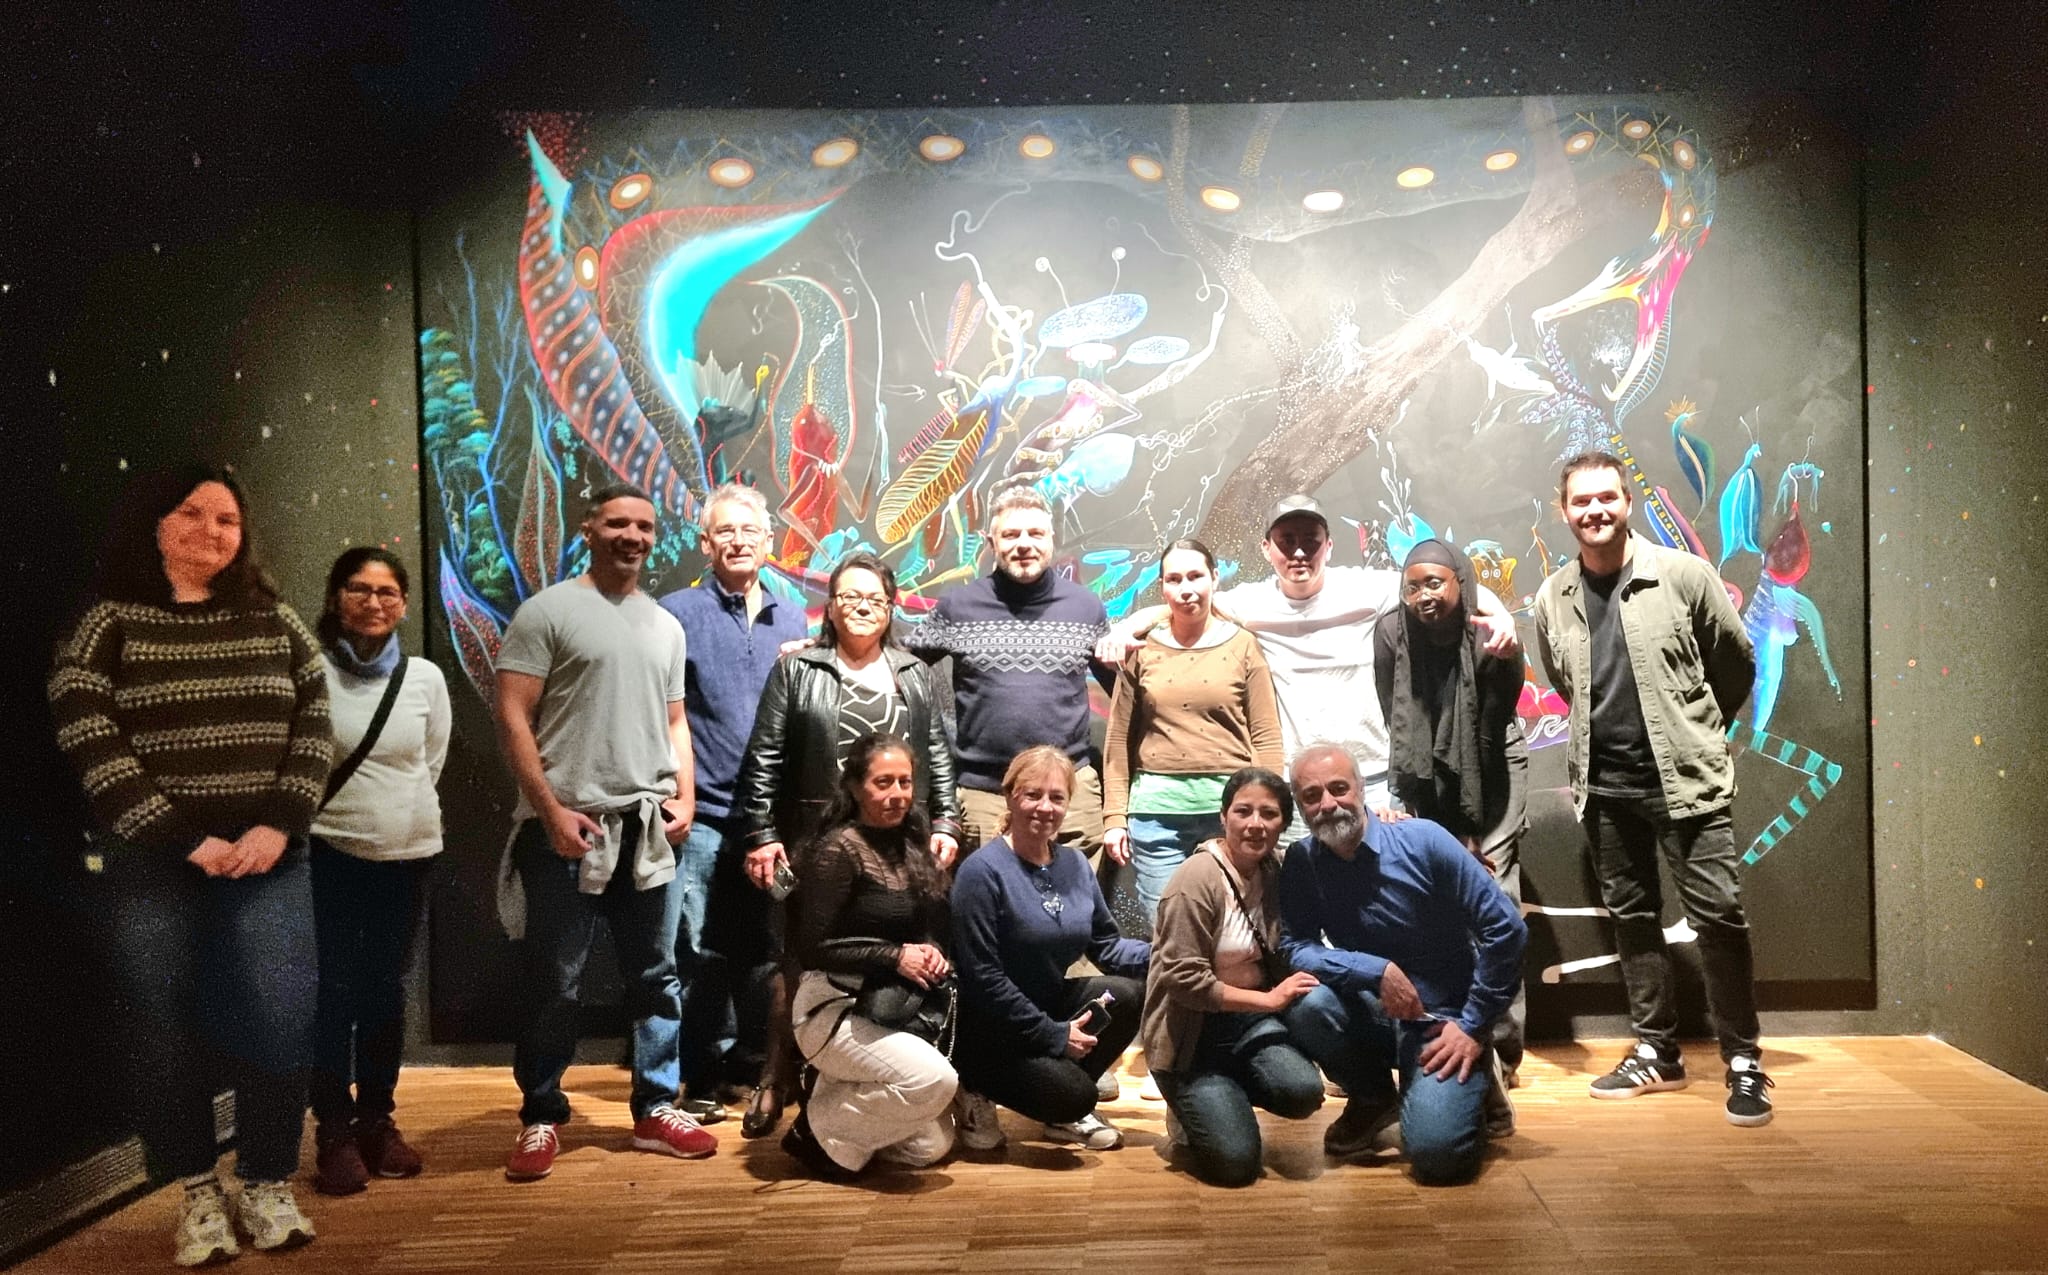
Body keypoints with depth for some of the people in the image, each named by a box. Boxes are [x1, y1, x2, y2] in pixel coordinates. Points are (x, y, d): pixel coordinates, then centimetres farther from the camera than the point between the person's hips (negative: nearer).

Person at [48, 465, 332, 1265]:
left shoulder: (274, 620, 9)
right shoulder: (109, 621, 1)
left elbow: (315, 726, 4)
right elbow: (88, 742, -7)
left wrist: (279, 826, -10)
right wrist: (185, 838, -14)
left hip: (267, 860, 2)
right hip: (148, 864, -1)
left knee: (278, 1018, -4)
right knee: (162, 1027, 2)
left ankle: (267, 1186, 12)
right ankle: (197, 1191, 20)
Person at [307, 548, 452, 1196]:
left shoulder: (425, 677, 1)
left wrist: (403, 812, 11)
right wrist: (330, 810, 2)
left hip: (407, 851, 3)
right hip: (329, 852, -3)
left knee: (385, 988, 12)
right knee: (334, 989, -1)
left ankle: (377, 1121, 24)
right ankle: (334, 1133, 11)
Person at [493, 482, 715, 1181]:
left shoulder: (665, 625, 15)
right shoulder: (547, 611, -3)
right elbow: (512, 717, -8)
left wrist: (684, 795, 3)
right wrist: (550, 808, -14)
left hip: (648, 827, 5)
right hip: (568, 824, -5)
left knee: (656, 976, 10)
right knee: (554, 983, 3)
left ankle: (656, 1110, 21)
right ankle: (540, 1119, 17)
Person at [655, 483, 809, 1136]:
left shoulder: (792, 619, 13)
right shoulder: (678, 613, 0)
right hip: (704, 816, -3)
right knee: (700, 954, 3)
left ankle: (760, 1069, 24)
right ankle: (702, 1080, 17)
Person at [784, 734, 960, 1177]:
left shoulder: (914, 847, 7)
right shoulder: (839, 850, -14)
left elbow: (932, 929, 17)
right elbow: (811, 950, -16)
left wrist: (933, 953, -6)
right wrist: (894, 958, -19)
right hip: (836, 1008, -7)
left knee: (930, 1147, 1)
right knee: (935, 1078, -28)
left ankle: (834, 1094, 21)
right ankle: (818, 1131, -7)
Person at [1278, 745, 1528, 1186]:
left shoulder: (1422, 840, -16)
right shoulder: (1301, 863, -7)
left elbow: (1505, 928, -13)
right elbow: (1294, 949, -14)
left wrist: (1474, 1026, -12)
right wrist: (1377, 971, -27)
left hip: (1443, 1021, -3)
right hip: (1373, 1013, 4)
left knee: (1436, 1151, -24)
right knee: (1307, 1002, -28)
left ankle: (1472, 1087, 12)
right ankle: (1374, 1099, 2)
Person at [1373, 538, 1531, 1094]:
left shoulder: (1491, 643, -20)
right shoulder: (1390, 634, -15)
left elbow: (1489, 740, -17)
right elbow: (1396, 728, -10)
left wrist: (1473, 830, -15)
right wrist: (1417, 812, -11)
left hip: (1489, 772, -2)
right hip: (1422, 775, 2)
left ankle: (1498, 1055, -7)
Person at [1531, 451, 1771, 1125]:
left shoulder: (1683, 575, -6)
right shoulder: (1552, 599, 4)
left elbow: (1736, 664, 6)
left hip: (1687, 778, -4)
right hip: (1604, 787, 4)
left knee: (1719, 913, -5)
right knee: (1633, 916, 12)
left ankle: (1743, 1061, 7)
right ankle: (1656, 1052, 24)